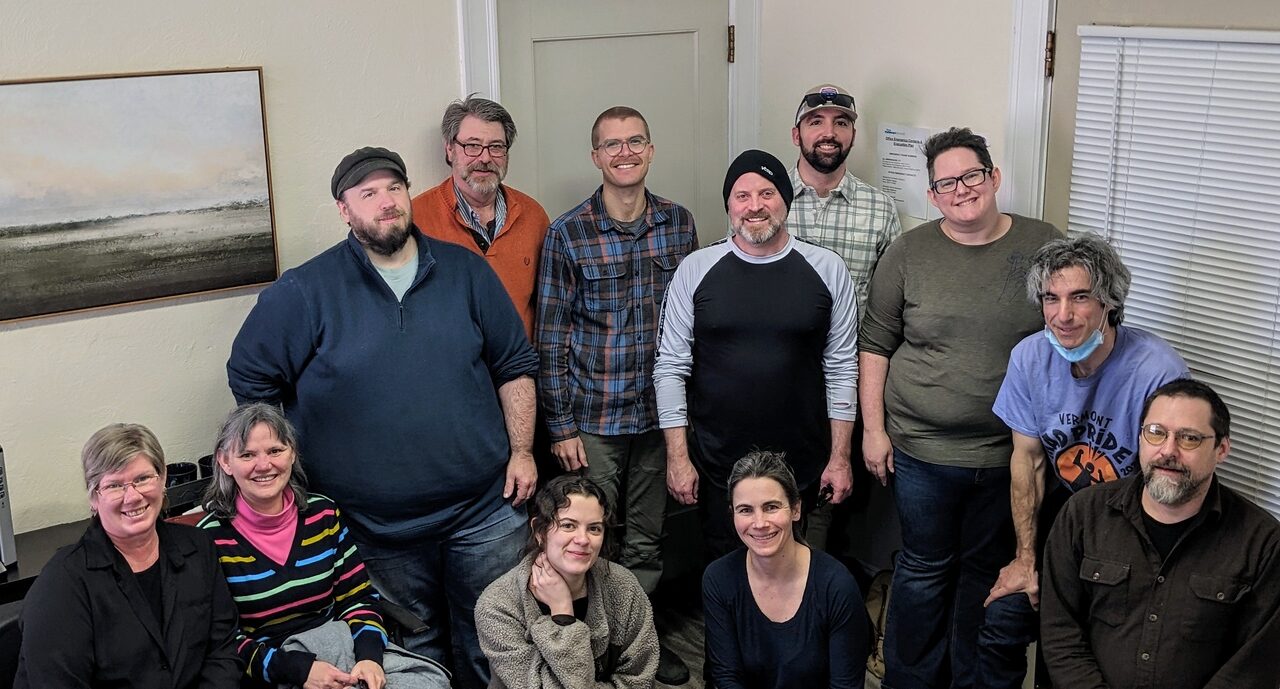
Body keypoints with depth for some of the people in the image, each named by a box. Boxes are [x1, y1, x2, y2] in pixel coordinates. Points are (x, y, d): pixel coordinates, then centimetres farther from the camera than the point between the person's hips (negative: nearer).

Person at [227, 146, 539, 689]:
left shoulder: (466, 271, 2)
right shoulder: (305, 292, -6)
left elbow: (515, 365, 8)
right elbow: (249, 379, 0)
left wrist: (522, 450, 1)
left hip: (486, 510, 2)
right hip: (380, 528, -1)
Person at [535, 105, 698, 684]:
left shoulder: (679, 223, 2)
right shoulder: (568, 234, -7)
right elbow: (551, 337, -5)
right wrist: (561, 426, -7)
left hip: (660, 416, 3)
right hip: (593, 420, -3)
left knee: (647, 540, 15)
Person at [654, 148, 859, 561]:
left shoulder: (827, 270, 1)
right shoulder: (696, 270, 0)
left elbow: (842, 368, 3)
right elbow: (671, 367, 0)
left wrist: (840, 457, 1)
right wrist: (678, 457, -4)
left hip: (802, 466, 0)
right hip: (716, 465, 0)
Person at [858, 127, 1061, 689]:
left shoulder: (1044, 247, -1)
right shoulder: (909, 252, -1)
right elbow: (874, 345, 3)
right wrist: (873, 427, -2)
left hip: (1011, 452, 1)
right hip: (921, 450, 0)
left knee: (987, 571, 14)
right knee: (924, 568, 10)